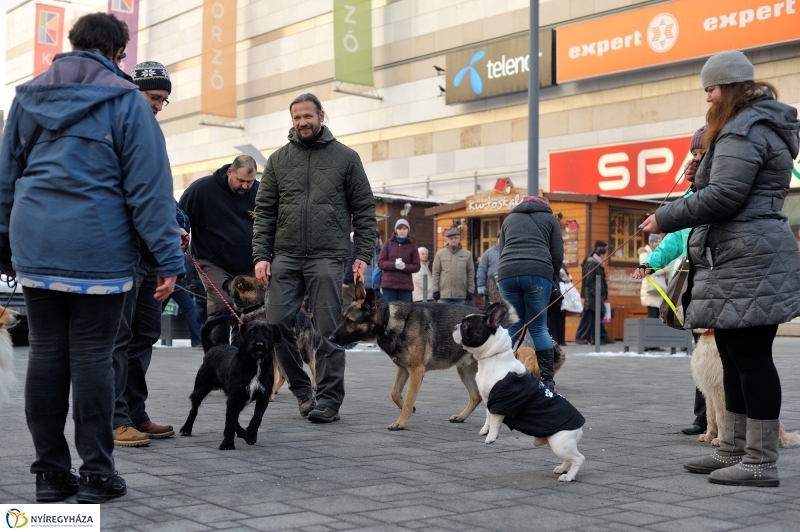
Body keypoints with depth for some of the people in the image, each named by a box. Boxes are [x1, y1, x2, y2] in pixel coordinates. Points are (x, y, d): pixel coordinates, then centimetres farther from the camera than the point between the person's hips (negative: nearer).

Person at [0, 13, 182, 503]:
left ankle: (50, 471, 13)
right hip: (98, 250, -4)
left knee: (46, 353, 8)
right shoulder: (125, 100, -1)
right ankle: (97, 473, 4)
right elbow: (150, 186, -7)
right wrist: (168, 257, -7)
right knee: (92, 356, -2)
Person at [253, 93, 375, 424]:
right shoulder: (278, 160, 12)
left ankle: (329, 400, 5)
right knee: (277, 324, -2)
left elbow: (364, 210, 6)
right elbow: (264, 211, 10)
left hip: (327, 258, -3)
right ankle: (301, 388, 17)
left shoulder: (345, 157, 6)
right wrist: (260, 255, 0)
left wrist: (363, 254, -3)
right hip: (285, 257, 3)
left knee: (329, 331, -3)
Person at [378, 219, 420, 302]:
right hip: (389, 284, 0)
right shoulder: (389, 243, 7)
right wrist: (394, 264, -16)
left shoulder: (412, 245, 5)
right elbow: (380, 263, 2)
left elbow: (416, 266, 3)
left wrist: (405, 266, -15)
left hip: (406, 285, 0)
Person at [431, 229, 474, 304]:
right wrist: (435, 290, -1)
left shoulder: (467, 254, 6)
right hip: (444, 294, -1)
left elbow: (471, 273, 7)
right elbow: (435, 273, 4)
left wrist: (470, 291, 3)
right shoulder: (440, 254, 4)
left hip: (461, 294, 1)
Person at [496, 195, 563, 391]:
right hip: (538, 272, -2)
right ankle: (548, 380, 2)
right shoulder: (549, 218, 21)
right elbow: (558, 254, 12)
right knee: (538, 327, 2)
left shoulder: (509, 219, 28)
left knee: (512, 327, 8)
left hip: (507, 273, 2)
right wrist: (552, 279, 23)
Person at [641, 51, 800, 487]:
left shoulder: (744, 129, -11)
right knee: (737, 358, 12)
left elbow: (723, 196, -21)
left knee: (751, 357, -8)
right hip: (744, 260, 11)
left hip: (747, 263, -11)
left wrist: (665, 219, -11)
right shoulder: (763, 125, 24)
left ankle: (761, 463, -4)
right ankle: (733, 452, 19)